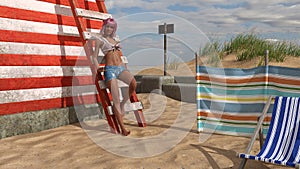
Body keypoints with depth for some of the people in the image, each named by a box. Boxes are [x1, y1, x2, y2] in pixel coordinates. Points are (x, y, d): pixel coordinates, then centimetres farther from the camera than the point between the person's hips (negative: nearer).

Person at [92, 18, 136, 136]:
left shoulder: (115, 39, 23)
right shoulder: (100, 40, 9)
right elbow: (95, 57, 5)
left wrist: (125, 66, 21)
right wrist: (98, 69, -9)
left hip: (121, 67, 5)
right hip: (110, 69, -5)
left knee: (133, 83, -28)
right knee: (116, 100, -14)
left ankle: (122, 105, -5)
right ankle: (122, 127, -12)